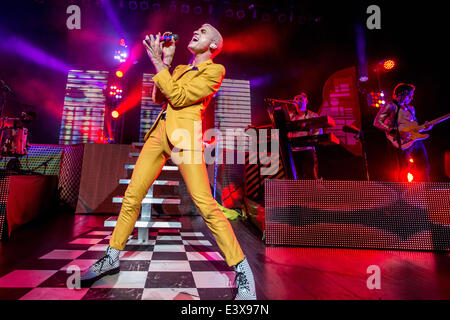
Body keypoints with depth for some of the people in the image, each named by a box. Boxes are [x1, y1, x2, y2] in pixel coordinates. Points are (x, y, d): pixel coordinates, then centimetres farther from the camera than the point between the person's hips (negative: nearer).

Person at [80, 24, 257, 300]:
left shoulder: (214, 70, 5)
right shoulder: (180, 69, 28)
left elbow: (179, 98, -7)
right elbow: (159, 98, 19)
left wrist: (157, 62, -1)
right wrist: (166, 61, 18)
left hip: (185, 135, -7)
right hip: (160, 131, 8)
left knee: (206, 205, -15)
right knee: (132, 195, 6)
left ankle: (242, 271, -3)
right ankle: (112, 258, 23)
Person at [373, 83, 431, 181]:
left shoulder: (411, 108, 20)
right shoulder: (391, 106, -4)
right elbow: (377, 122, -13)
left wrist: (424, 127, 6)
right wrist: (396, 132, -18)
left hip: (416, 140, 8)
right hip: (403, 143, -8)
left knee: (424, 169, 11)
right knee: (404, 171, -6)